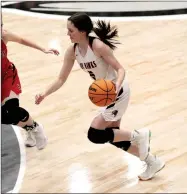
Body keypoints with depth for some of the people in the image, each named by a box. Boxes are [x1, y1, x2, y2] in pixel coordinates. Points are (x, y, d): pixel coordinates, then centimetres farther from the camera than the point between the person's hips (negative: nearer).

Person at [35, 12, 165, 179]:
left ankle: (138, 136, 5)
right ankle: (153, 163, 29)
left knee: (95, 134, -12)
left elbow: (120, 69, -22)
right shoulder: (72, 51, -4)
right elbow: (61, 79, 0)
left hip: (118, 93, -8)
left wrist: (117, 87, -41)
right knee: (113, 136, 14)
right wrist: (45, 94, -14)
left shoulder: (98, 46, -25)